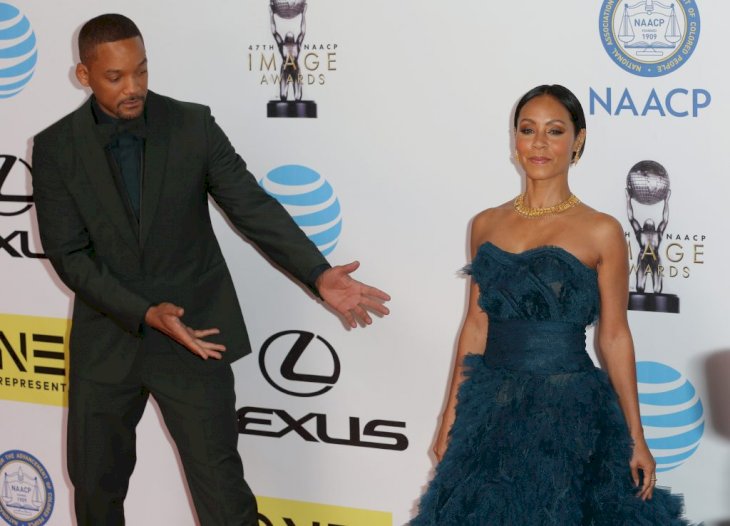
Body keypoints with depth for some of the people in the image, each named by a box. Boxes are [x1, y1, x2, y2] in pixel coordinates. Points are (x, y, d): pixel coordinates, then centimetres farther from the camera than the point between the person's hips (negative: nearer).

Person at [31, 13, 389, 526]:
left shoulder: (193, 125, -6)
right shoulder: (56, 147, -6)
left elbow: (252, 206, -8)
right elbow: (68, 253, -9)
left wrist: (320, 275, -23)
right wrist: (146, 313, -21)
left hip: (194, 333, -1)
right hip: (107, 340, 1)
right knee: (95, 484, 16)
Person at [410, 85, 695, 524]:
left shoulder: (601, 231, -4)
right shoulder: (487, 225, 7)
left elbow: (614, 336, -2)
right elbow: (477, 324, 10)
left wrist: (636, 437, -2)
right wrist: (452, 415, 9)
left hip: (568, 411, -3)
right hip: (491, 409, 4)